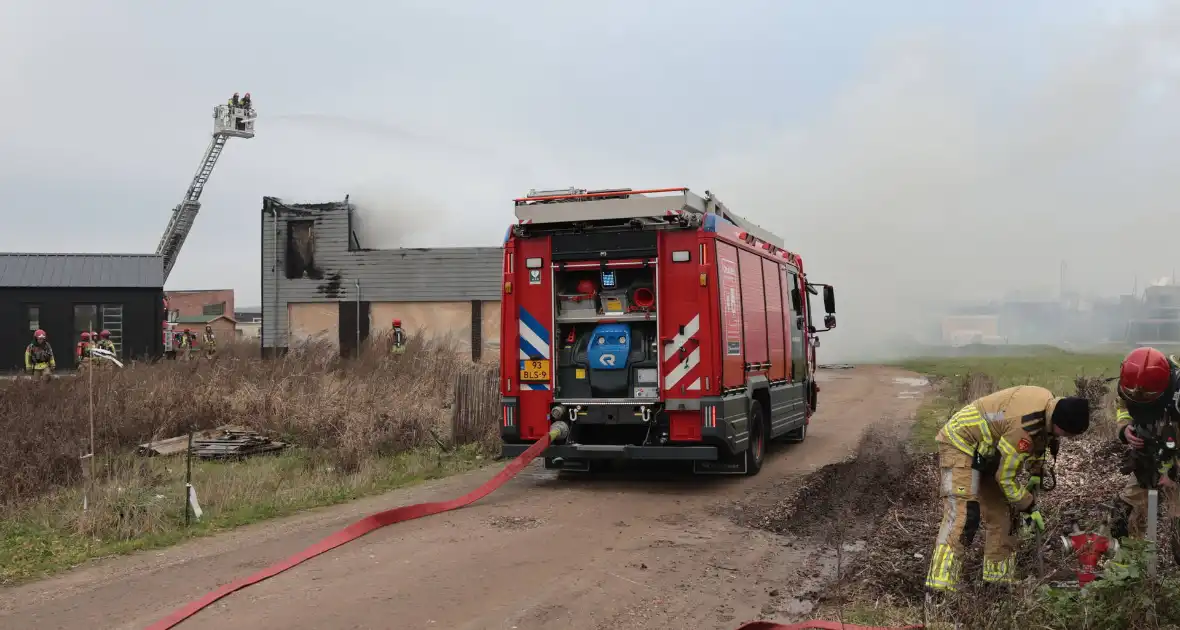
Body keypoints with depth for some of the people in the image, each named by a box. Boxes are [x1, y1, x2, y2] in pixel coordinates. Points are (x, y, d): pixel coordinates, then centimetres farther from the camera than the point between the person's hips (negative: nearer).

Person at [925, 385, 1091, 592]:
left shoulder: (1049, 402, -5)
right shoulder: (1023, 426, -33)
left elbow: (1039, 439, 19)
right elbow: (1005, 477, -21)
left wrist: (1036, 474, 12)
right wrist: (1029, 507, -8)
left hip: (986, 449, 11)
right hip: (960, 443, -10)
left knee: (1002, 514, 11)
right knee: (963, 516, -22)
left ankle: (999, 580, 20)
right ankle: (939, 589, -27)